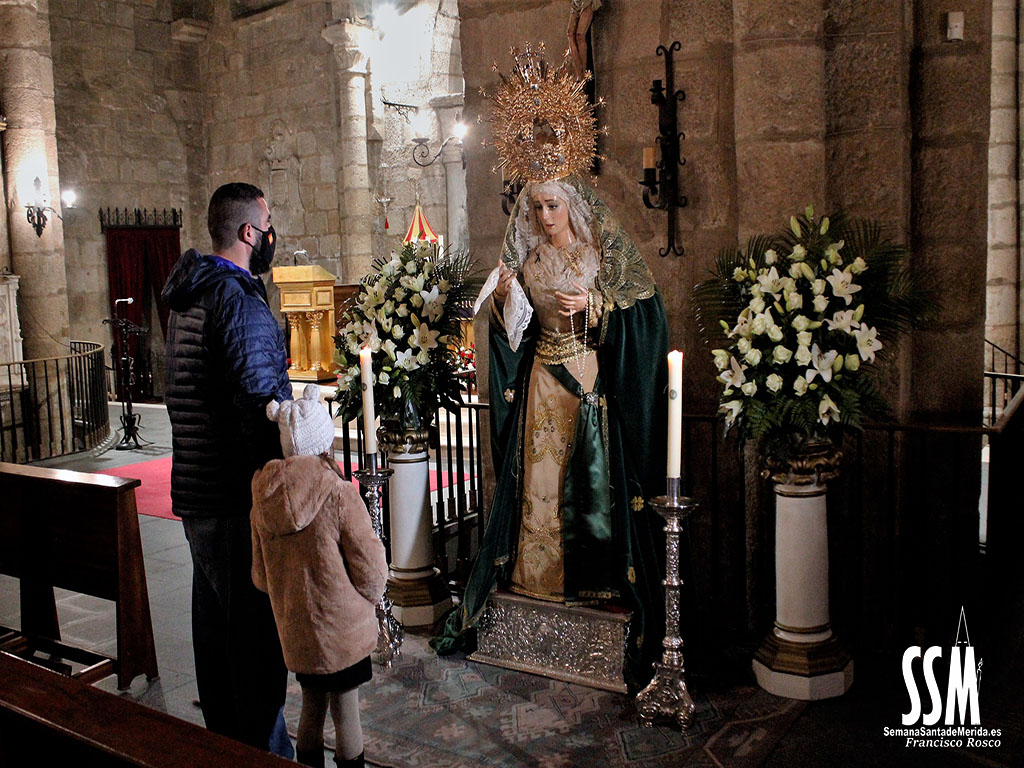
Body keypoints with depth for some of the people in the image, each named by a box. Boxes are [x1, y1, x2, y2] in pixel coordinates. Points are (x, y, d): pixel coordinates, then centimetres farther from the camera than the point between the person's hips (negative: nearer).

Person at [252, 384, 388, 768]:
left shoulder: (263, 498, -5)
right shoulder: (339, 495, -22)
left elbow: (260, 575, 5)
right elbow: (370, 568, -14)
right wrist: (365, 602, 6)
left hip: (294, 630, 5)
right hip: (342, 629, -5)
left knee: (311, 708, 21)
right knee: (346, 712, 11)